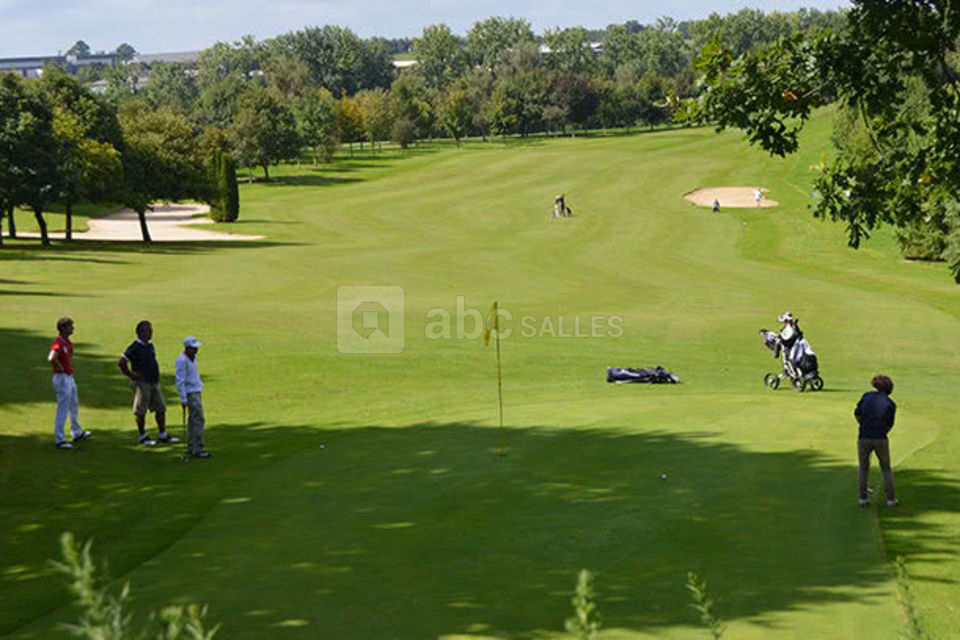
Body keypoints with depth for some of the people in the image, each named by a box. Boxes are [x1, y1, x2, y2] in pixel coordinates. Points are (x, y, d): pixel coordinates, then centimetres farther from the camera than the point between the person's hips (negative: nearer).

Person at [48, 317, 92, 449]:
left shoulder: (68, 342, 8)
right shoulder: (58, 344, -22)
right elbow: (51, 359, -40)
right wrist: (60, 367, -25)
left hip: (70, 377, 10)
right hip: (62, 379, -10)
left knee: (74, 406, 24)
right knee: (63, 409, -6)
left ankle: (77, 433, 40)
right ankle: (59, 439, -2)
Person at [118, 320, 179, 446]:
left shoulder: (150, 345, 10)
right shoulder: (135, 347, -14)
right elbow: (121, 362, -17)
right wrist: (131, 375, -11)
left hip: (155, 382, 8)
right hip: (141, 383, -8)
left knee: (161, 408, 9)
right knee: (140, 411, 2)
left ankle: (163, 435, 17)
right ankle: (143, 436, 12)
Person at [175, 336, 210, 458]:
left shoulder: (193, 357, 9)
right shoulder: (182, 360, -19)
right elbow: (180, 381, -20)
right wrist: (183, 399, -21)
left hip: (196, 391, 9)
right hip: (190, 393, -9)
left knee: (193, 420, 12)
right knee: (198, 419, -12)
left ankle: (191, 448, 17)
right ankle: (198, 449, -11)